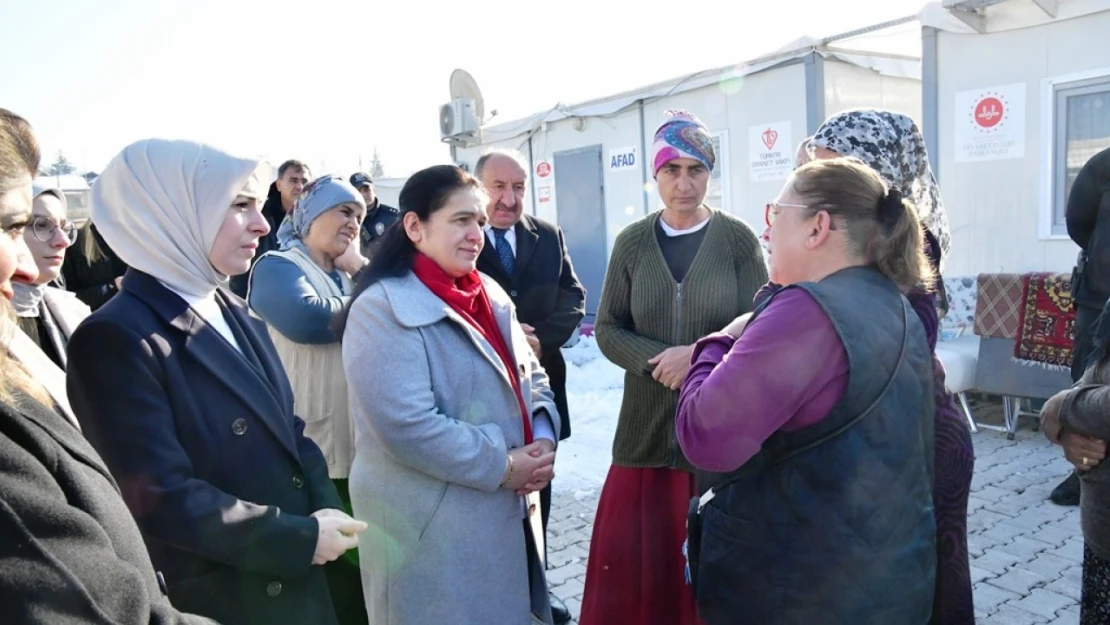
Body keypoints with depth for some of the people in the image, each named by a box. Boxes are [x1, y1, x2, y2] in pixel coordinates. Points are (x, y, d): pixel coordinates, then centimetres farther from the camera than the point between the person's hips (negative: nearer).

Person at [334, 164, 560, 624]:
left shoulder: (490, 296, 8)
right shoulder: (383, 309, -17)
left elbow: (531, 379, 12)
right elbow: (407, 426, -25)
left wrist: (543, 439, -7)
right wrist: (501, 467, -18)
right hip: (430, 530, -7)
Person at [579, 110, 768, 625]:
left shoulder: (738, 239, -2)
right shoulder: (632, 243, 4)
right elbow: (608, 329, 3)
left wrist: (700, 355, -18)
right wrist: (659, 362, -14)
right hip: (648, 426, 2)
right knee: (632, 557, 6)